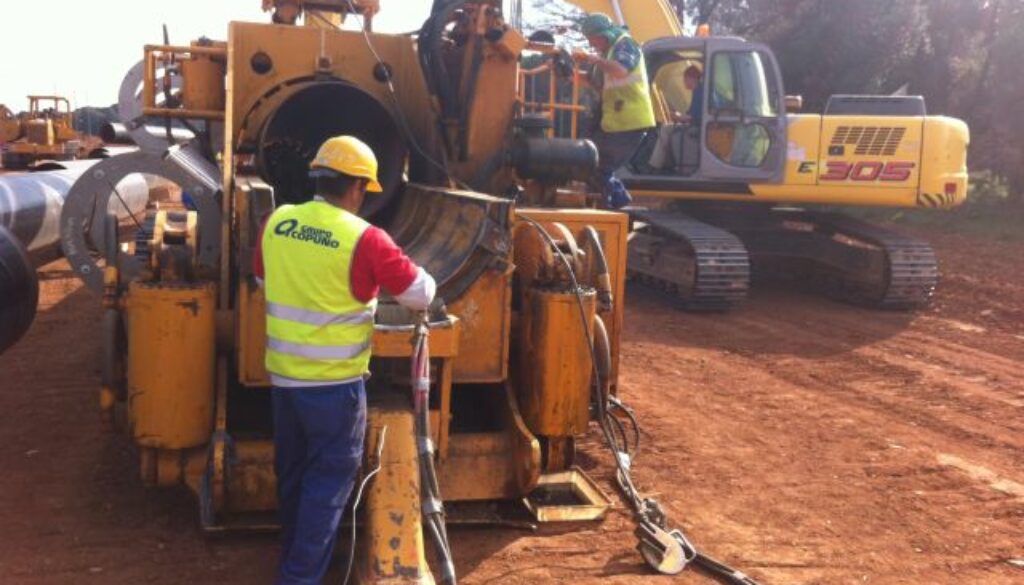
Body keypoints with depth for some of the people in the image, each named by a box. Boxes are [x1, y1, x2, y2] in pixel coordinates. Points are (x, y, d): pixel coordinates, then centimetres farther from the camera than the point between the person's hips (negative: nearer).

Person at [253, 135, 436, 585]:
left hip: (283, 372, 6)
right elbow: (421, 293, -9)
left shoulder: (276, 222, 0)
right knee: (330, 475, 5)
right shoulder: (363, 238, -17)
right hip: (333, 380, -6)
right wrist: (420, 292, 14)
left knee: (293, 471, 19)